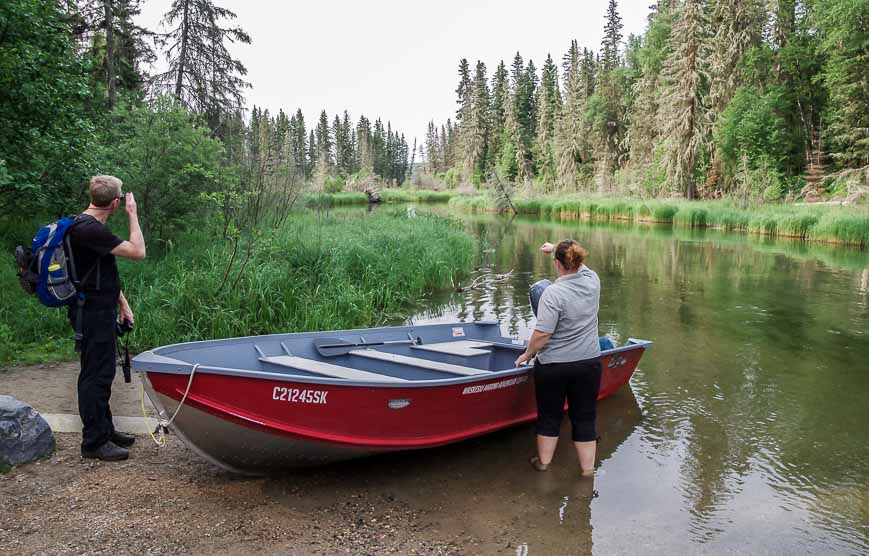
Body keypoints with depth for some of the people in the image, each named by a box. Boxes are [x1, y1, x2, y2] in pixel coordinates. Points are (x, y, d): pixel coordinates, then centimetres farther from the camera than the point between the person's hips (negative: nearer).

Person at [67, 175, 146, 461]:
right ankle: (94, 442, 7)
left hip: (100, 311, 11)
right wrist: (132, 214, -13)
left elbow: (106, 272, 18)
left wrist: (122, 302, 18)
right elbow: (138, 252, -22)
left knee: (102, 372, 17)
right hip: (93, 313, -11)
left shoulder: (88, 226, 13)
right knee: (96, 375, -3)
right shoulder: (89, 229, -21)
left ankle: (105, 429, 29)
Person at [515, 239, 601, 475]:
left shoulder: (553, 293, -20)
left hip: (553, 366, -4)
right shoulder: (592, 280, -3)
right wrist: (555, 248, 31)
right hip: (589, 363, 4)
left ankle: (543, 462, 29)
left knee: (549, 415, 13)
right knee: (584, 417, 12)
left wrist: (528, 354, -6)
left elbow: (542, 333, -22)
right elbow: (578, 264, 20)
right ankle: (587, 469, 19)